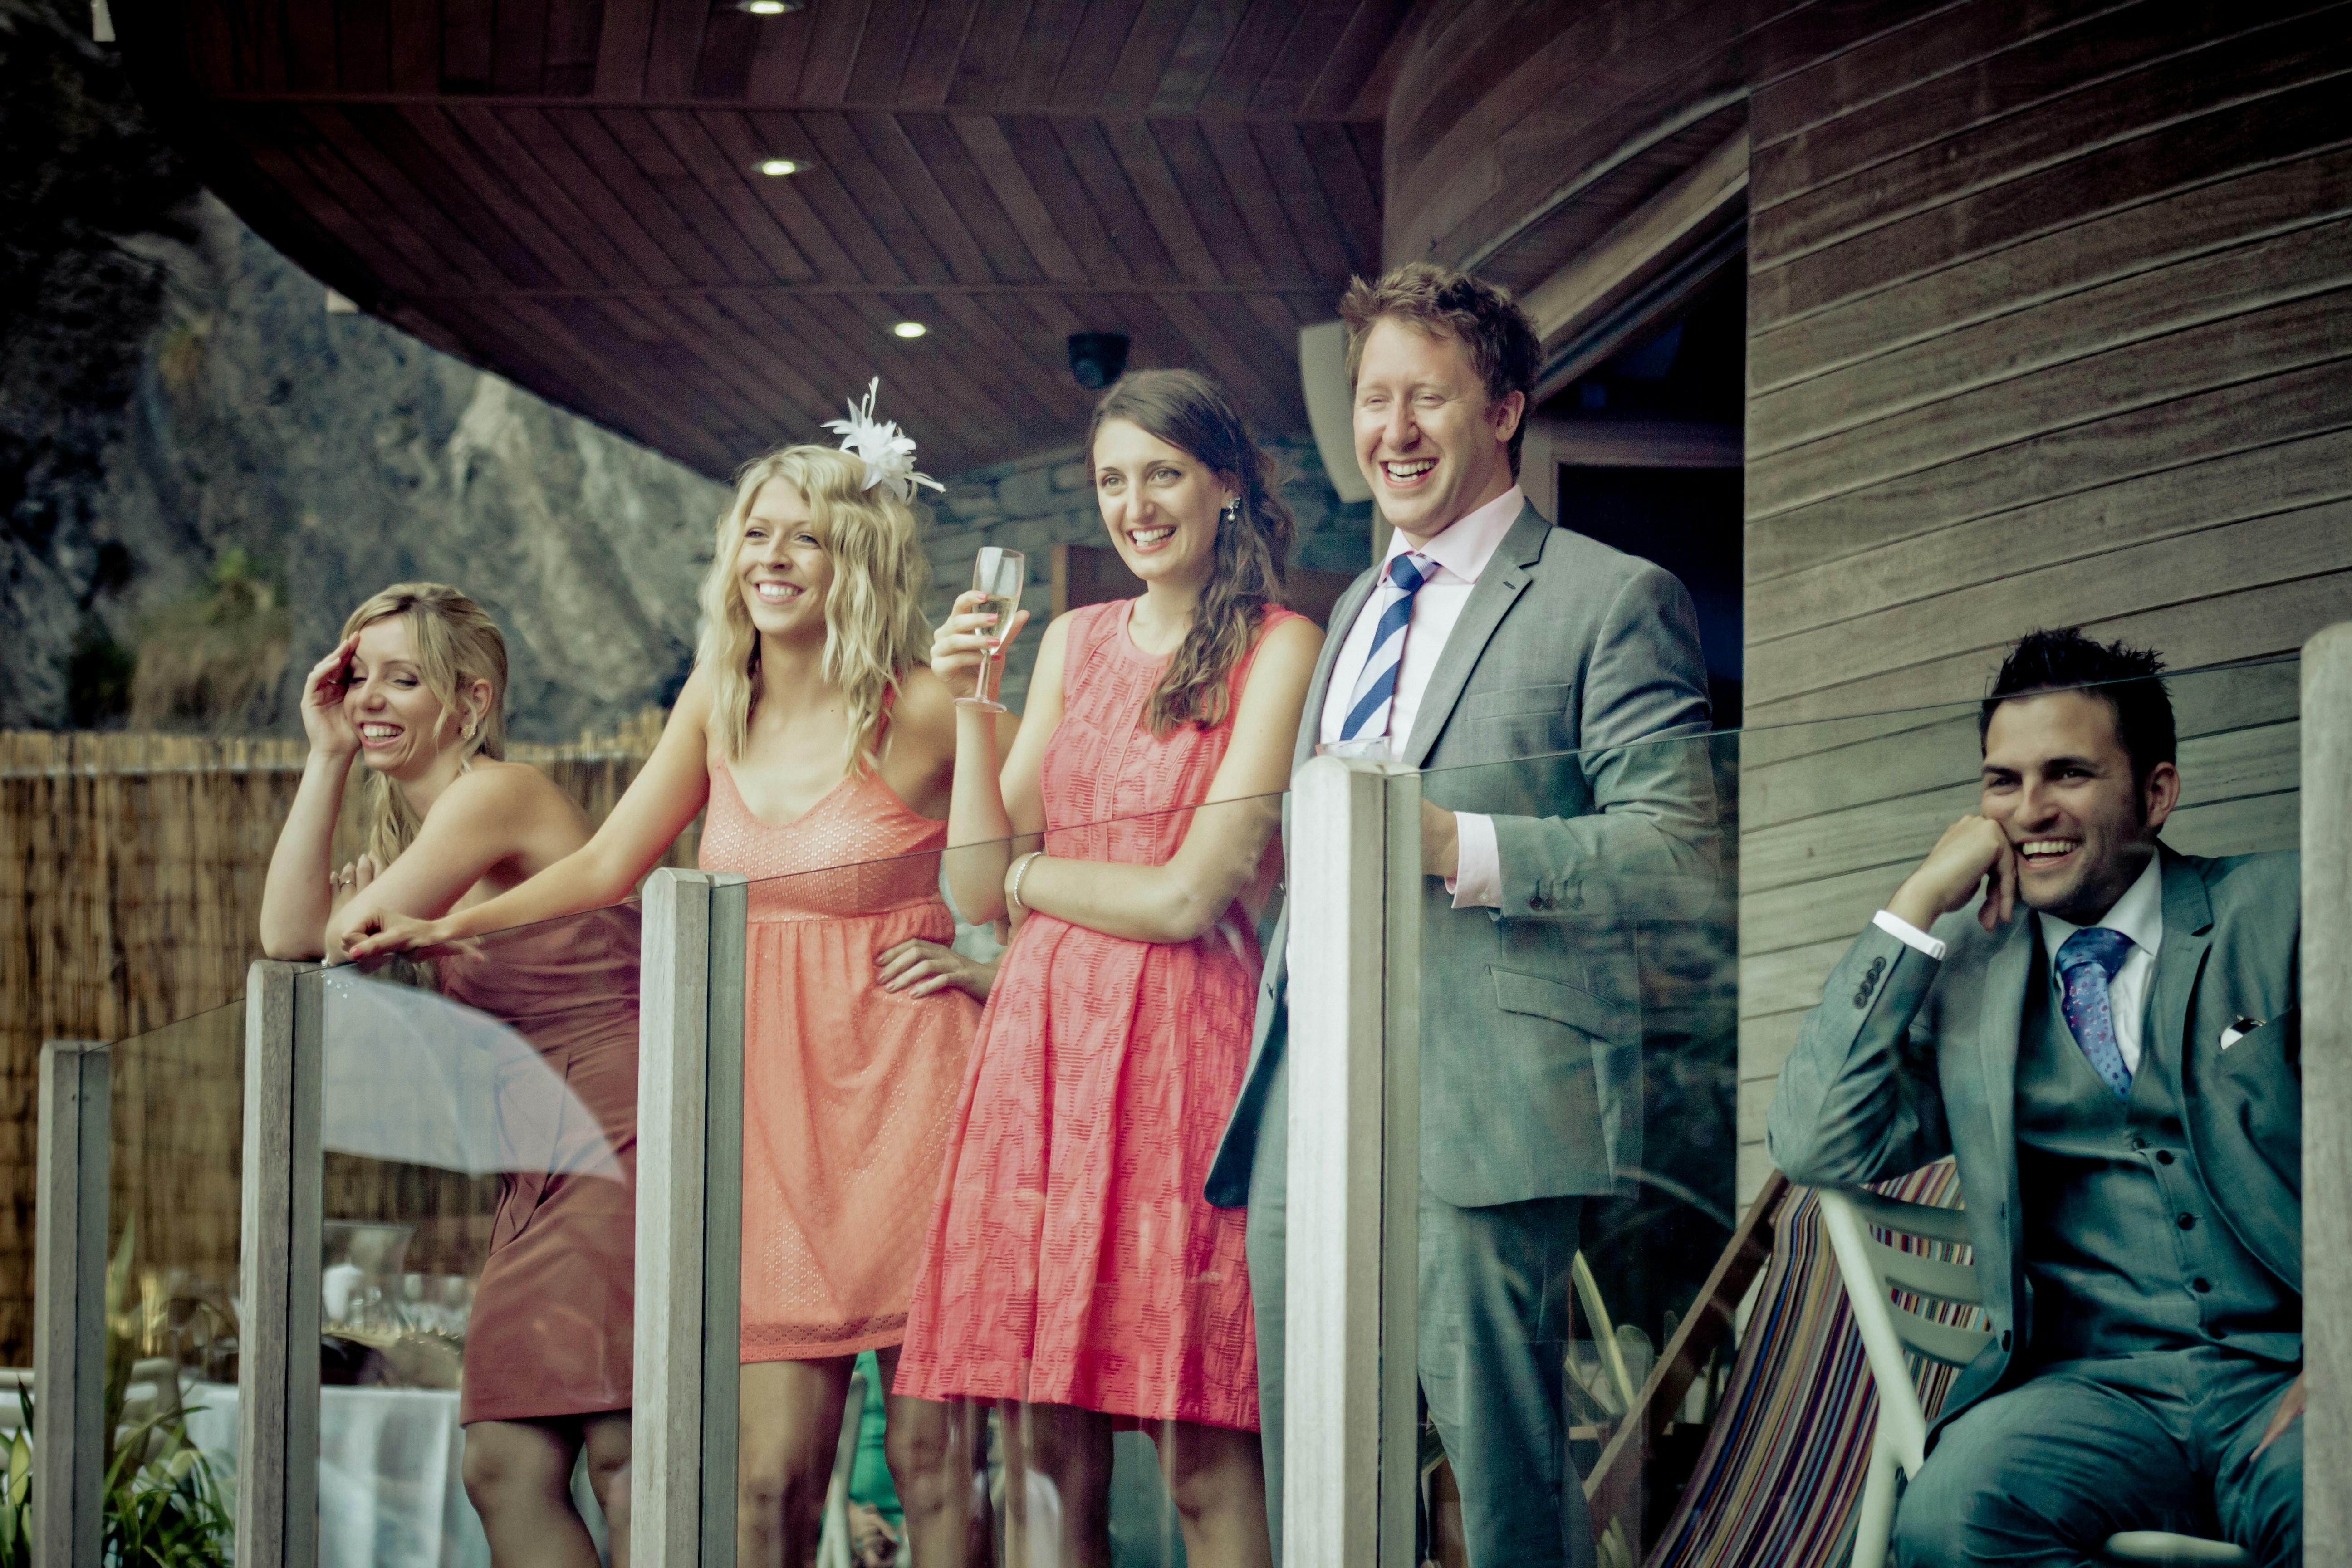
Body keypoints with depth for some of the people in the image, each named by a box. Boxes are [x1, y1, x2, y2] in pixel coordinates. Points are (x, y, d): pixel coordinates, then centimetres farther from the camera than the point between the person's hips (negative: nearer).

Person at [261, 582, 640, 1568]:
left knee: (621, 1450, -15)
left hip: (622, 1144, -10)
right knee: (505, 1469, 2)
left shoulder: (498, 795, -9)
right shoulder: (413, 833, 20)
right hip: (547, 1171, 10)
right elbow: (289, 933, 8)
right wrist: (327, 755, 10)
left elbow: (343, 937, -8)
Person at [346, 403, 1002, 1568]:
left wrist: (995, 966, -3)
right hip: (772, 1087, 4)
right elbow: (609, 865, 15)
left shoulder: (920, 711, -6)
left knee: (931, 1456, -3)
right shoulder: (717, 705, 10)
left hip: (902, 1078, -4)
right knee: (771, 1467, -4)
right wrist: (447, 928, 8)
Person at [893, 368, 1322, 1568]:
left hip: (1185, 1044, -5)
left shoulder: (1278, 648, 1)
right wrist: (971, 705, 2)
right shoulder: (1075, 644, 18)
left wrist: (1033, 874, 5)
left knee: (1205, 1463, -8)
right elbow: (978, 889, 12)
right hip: (1041, 1040, 5)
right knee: (1045, 1457, 0)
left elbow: (1191, 896, -8)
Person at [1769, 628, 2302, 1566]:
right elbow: (1817, 1148, 4)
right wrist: (1919, 904, 2)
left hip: (2287, 1381, -3)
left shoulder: (2279, 916, 10)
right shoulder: (1962, 972, 16)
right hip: (2094, 1389, 3)